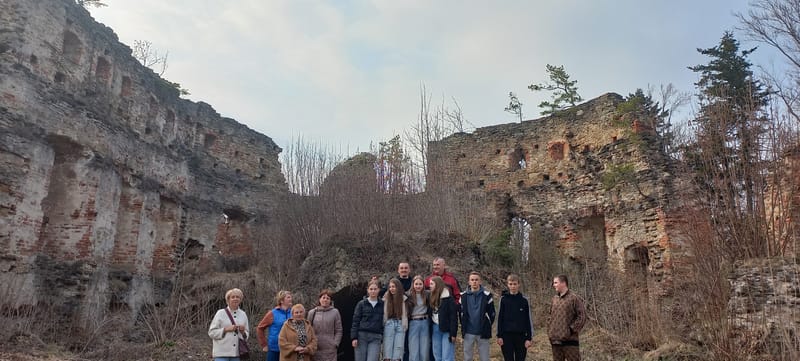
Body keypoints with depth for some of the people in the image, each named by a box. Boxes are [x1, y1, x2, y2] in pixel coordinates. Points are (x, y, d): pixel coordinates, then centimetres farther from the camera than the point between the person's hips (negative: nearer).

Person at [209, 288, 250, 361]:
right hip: (222, 353, -3)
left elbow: (247, 335, 14)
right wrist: (226, 329, -16)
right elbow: (211, 332, -3)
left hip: (237, 352, 4)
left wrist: (242, 332, -8)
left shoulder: (243, 314, 10)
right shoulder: (220, 313, 0)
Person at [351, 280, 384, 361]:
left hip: (375, 338, 0)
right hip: (362, 336, 0)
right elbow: (355, 321, 2)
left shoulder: (382, 305, 9)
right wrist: (354, 337, -6)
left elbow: (384, 322, 11)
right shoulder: (361, 304, 6)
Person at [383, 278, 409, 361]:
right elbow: (383, 313, 2)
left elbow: (405, 313, 4)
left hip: (400, 324, 0)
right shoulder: (386, 298, 2)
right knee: (388, 345, 0)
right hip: (389, 324, 0)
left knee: (399, 346, 1)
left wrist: (405, 325, -1)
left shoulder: (403, 298, 2)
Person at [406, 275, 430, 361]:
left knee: (425, 351, 8)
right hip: (413, 323, -1)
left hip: (425, 323, 2)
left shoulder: (427, 294, 2)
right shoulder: (408, 295, -3)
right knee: (414, 352, 2)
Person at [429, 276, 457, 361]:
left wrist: (453, 333, -15)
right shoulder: (432, 297, 8)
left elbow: (453, 316, -12)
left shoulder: (448, 298, -10)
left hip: (447, 329, -6)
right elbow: (430, 314, 11)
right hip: (435, 329, 6)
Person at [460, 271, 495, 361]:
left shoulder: (486, 295, -4)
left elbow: (491, 313, 2)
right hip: (468, 333, 1)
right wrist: (464, 326, 9)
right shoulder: (463, 296, 2)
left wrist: (487, 326, 3)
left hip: (483, 333, -1)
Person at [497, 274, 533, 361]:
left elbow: (528, 320, 2)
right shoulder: (503, 299, 0)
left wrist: (529, 338, -2)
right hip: (507, 335, 0)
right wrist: (499, 336, -3)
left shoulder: (524, 300, 1)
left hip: (521, 335, 1)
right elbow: (500, 318, 1)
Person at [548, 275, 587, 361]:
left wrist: (572, 329, -13)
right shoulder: (555, 299, 12)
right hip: (555, 340, 7)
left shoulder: (574, 298, -9)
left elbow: (582, 317, -11)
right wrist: (550, 331, 10)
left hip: (569, 339, -6)